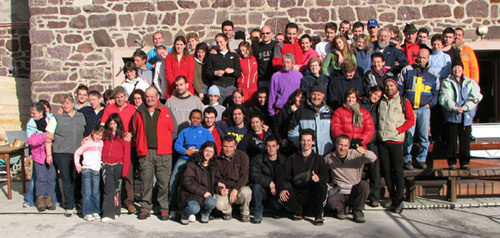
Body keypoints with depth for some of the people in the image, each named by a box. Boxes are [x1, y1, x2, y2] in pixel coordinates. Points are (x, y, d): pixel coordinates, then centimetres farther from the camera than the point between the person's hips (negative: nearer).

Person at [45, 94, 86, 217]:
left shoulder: (81, 117, 10)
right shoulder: (56, 118, 1)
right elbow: (48, 138, 0)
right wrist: (49, 154, -5)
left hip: (78, 152, 3)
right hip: (62, 153, -2)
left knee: (76, 178, 5)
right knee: (66, 179, -4)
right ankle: (69, 206, 1)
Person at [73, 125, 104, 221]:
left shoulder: (101, 143, 13)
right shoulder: (87, 143, -2)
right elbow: (77, 153, 1)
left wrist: (101, 163, 16)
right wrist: (77, 165, -3)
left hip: (97, 171, 4)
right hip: (86, 170, -4)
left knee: (96, 193, 5)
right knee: (87, 193, -3)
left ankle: (96, 211, 12)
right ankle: (87, 213, 1)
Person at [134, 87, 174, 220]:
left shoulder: (164, 111, 8)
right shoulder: (140, 112, 11)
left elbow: (171, 129, 12)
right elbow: (136, 130, 16)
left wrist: (164, 142, 10)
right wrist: (141, 144, 10)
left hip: (162, 152, -1)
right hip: (145, 152, 1)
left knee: (163, 181, 0)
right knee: (146, 181, 2)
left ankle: (164, 208, 9)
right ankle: (145, 208, 12)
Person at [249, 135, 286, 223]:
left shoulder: (284, 160, 1)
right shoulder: (257, 159, -4)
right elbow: (254, 176, -18)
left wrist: (276, 188, -18)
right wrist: (269, 182, -23)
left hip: (277, 190, 1)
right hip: (263, 190, -1)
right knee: (256, 186, -33)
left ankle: (276, 210, 11)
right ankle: (258, 215, -18)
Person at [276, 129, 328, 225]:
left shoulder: (318, 159, 8)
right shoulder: (293, 159, 11)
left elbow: (325, 177, -7)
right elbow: (280, 175, 1)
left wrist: (318, 178, -32)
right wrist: (281, 189, -19)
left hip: (312, 194, -1)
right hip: (297, 194, 1)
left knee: (322, 187, -31)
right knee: (283, 196, -27)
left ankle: (318, 215, -10)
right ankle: (299, 211, 4)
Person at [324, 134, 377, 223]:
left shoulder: (355, 154, -3)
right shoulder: (329, 158, 1)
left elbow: (373, 158, -17)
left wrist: (365, 152, -38)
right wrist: (326, 184, 0)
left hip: (355, 192, 1)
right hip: (339, 192, 0)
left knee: (364, 185, -31)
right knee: (331, 200, -33)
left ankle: (357, 211, -6)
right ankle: (340, 209, 7)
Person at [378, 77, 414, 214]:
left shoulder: (404, 101, 5)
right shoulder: (380, 101, 13)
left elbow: (411, 120, 2)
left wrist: (398, 130, -9)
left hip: (396, 141, -3)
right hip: (382, 141, 3)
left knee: (398, 170, -5)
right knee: (386, 170, 6)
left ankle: (399, 200, 0)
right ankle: (392, 197, 17)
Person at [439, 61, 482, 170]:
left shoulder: (471, 83, 13)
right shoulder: (446, 82, 8)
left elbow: (474, 98, 0)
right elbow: (444, 98, -6)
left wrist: (464, 108, -16)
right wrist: (454, 108, -21)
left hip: (466, 117, 2)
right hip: (451, 116, -2)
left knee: (465, 140, 2)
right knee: (452, 139, -2)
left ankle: (465, 162, 11)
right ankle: (452, 162, 6)